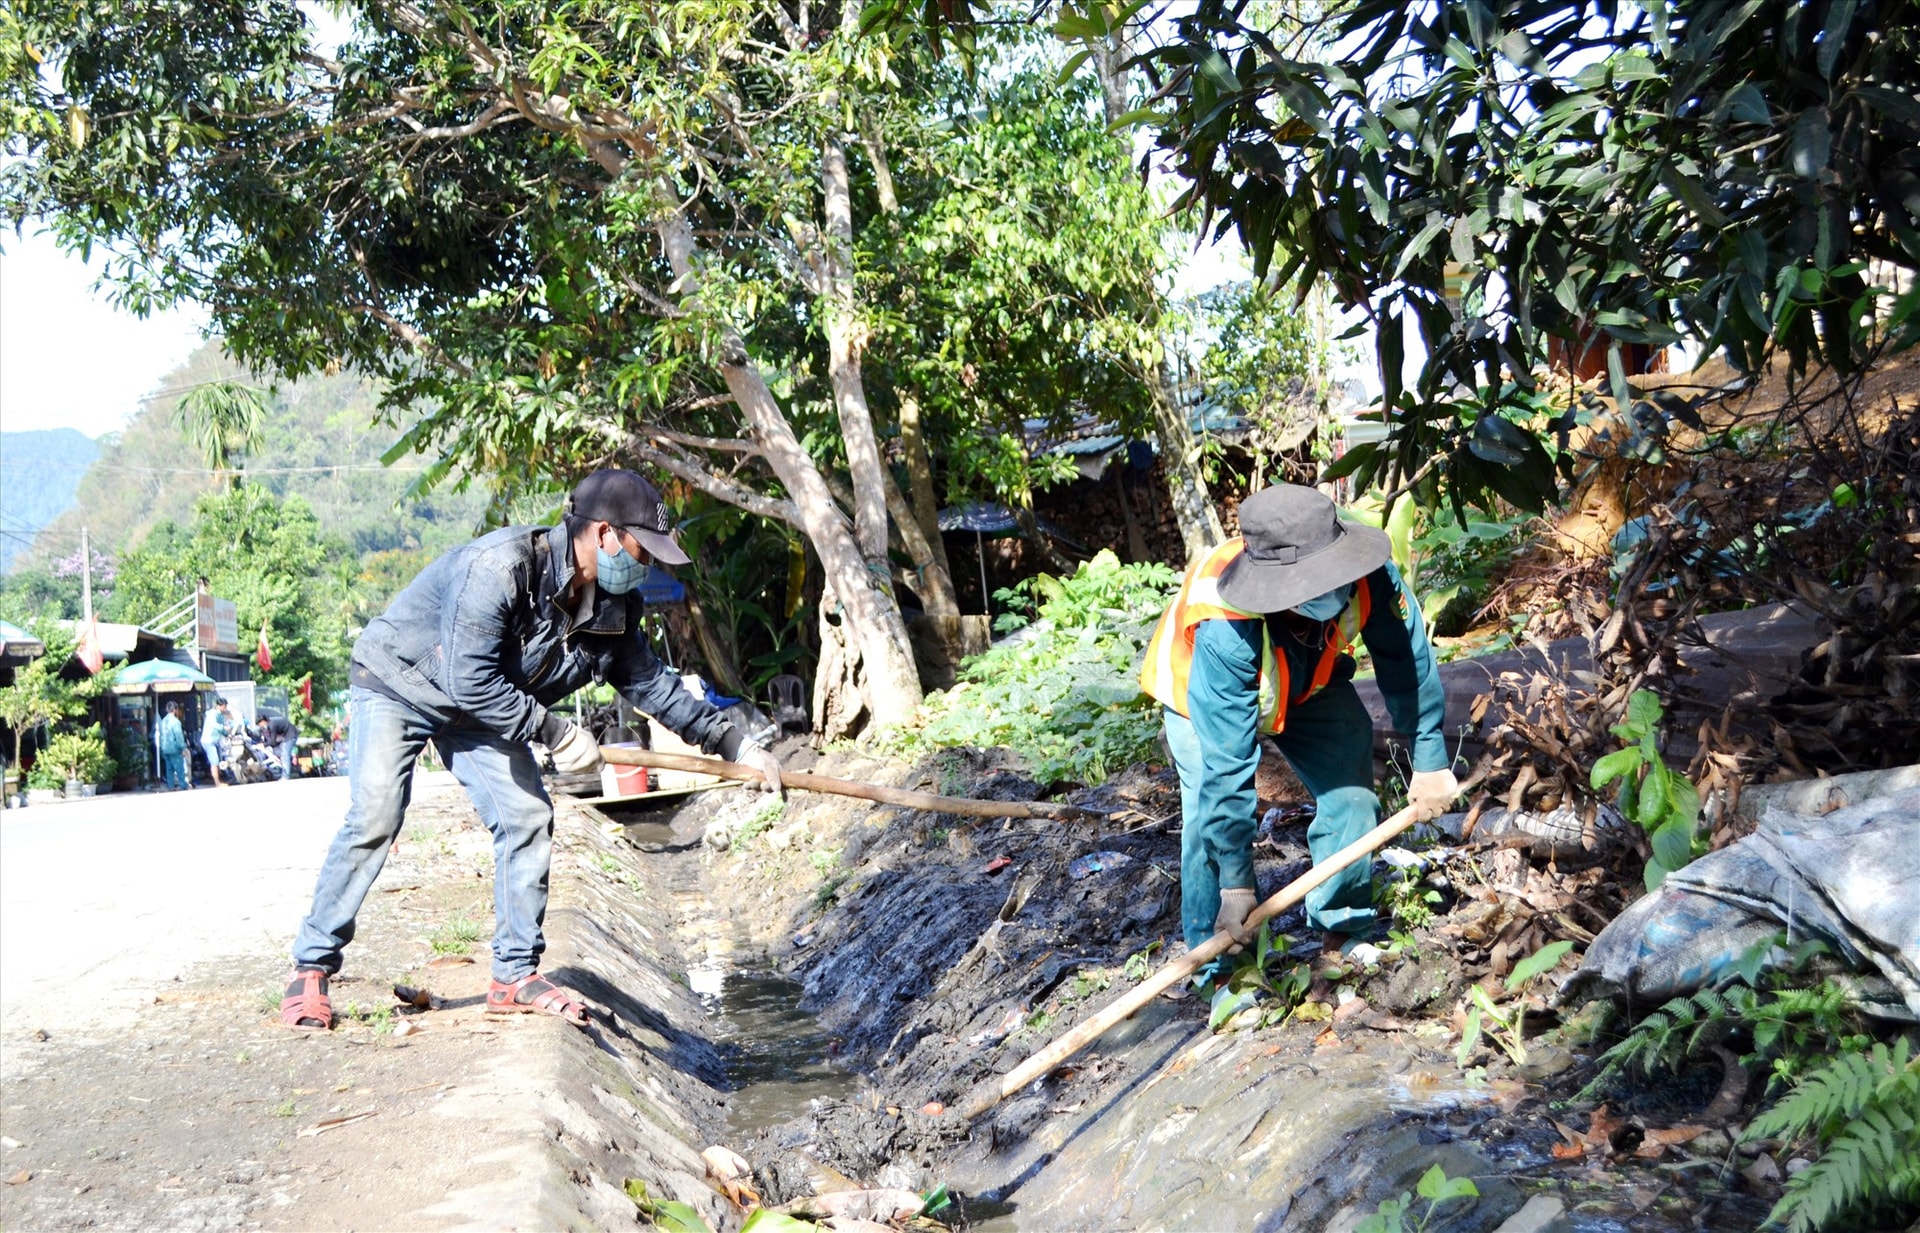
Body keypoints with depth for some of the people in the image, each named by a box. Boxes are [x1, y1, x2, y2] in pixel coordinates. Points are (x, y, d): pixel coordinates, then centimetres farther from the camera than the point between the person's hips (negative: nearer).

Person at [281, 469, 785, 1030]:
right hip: (395, 684, -7)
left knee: (528, 817, -5)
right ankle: (311, 970, -2)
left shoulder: (613, 608, -10)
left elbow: (652, 684, 0)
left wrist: (735, 744, -3)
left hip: (479, 709, 7)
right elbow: (469, 683, -35)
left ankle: (515, 976, 5)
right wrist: (554, 732, -31)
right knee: (374, 819, -18)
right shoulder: (498, 568, -35)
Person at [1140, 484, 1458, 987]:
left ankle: (1344, 933, 19)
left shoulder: (1366, 573, -37)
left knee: (1352, 794, -3)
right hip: (1205, 692, -4)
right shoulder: (1224, 633, -46)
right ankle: (1216, 968, -1)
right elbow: (1226, 768, -39)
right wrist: (1237, 883, -33)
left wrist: (1430, 760, -12)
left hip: (1310, 679, 4)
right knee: (1212, 819, -18)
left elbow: (1407, 660, -17)